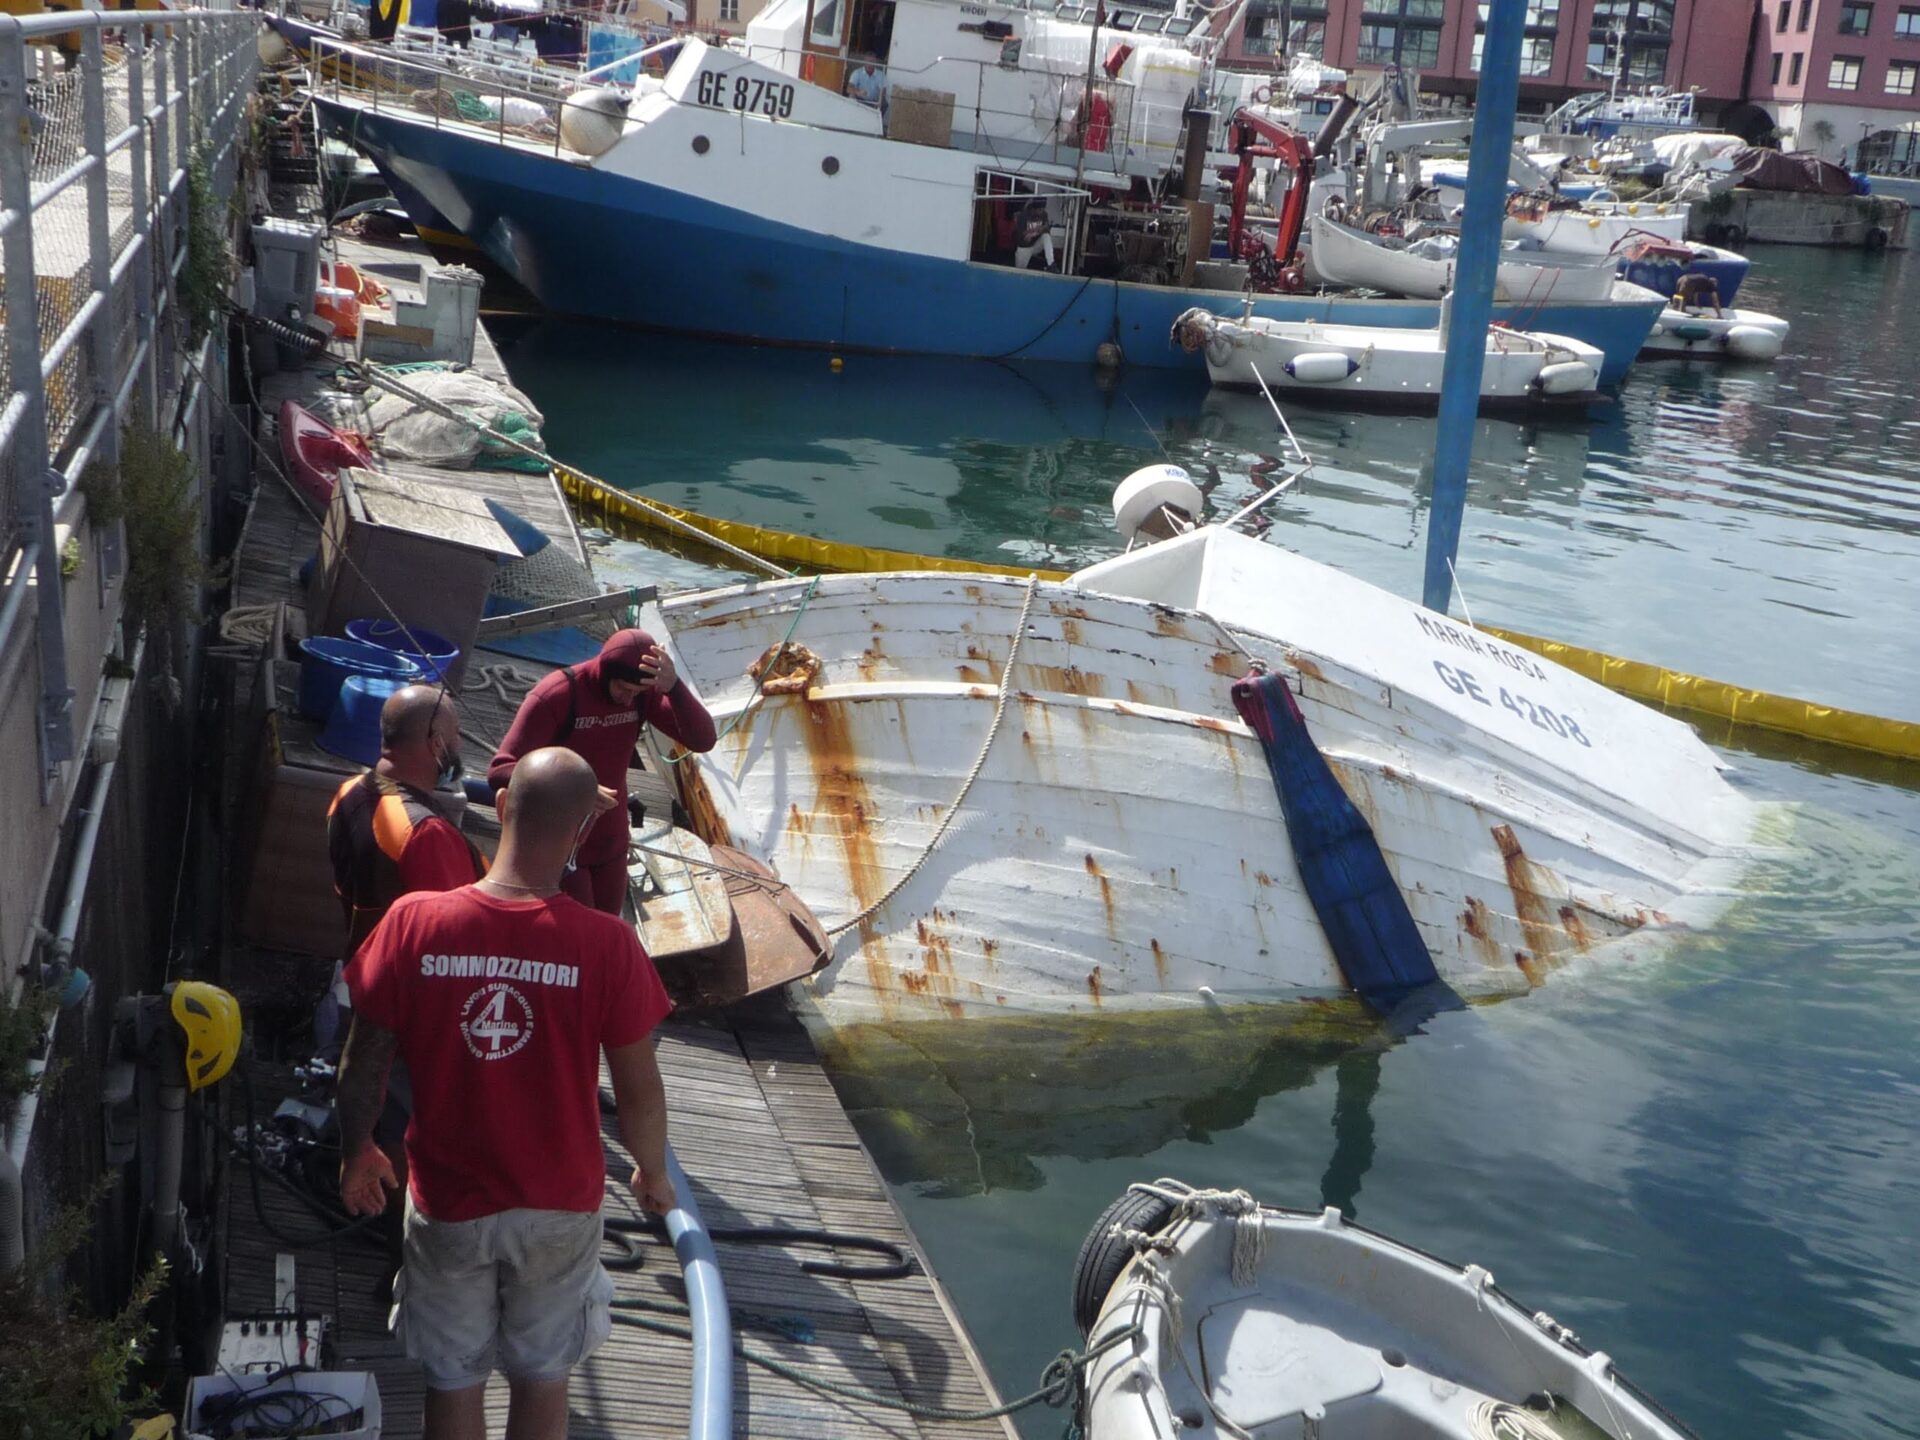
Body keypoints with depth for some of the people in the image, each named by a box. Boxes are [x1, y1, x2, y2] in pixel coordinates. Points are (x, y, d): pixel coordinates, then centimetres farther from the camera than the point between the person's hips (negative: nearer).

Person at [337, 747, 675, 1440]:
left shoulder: (413, 923, -18)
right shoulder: (608, 945, -21)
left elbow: (365, 1062, -8)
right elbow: (639, 1089, -11)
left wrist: (356, 1153, 11)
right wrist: (653, 1172, 8)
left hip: (447, 1202, 1)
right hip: (560, 1205, 0)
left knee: (453, 1380, 20)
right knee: (543, 1376, 21)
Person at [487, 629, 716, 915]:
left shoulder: (644, 692, -8)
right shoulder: (554, 696, -23)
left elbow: (702, 740, -17)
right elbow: (500, 771, -27)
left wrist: (673, 687, -36)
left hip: (611, 844, 6)